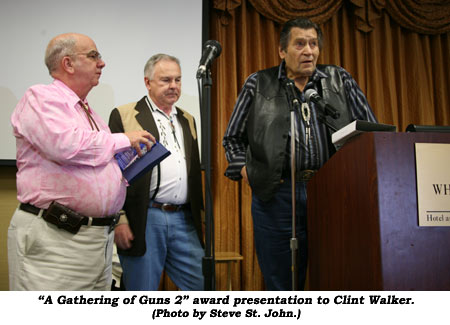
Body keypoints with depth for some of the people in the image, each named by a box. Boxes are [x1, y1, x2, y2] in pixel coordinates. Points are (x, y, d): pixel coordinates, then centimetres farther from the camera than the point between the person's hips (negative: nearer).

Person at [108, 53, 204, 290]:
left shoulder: (187, 120, 18)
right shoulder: (123, 116, 1)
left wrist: (201, 213, 15)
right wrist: (118, 220, -11)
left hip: (184, 220, 5)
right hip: (144, 221, -5)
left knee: (204, 286, 5)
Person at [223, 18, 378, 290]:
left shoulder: (340, 80, 14)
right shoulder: (258, 84, 10)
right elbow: (233, 138, 16)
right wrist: (244, 168, -1)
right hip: (277, 196, -1)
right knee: (281, 286, 7)